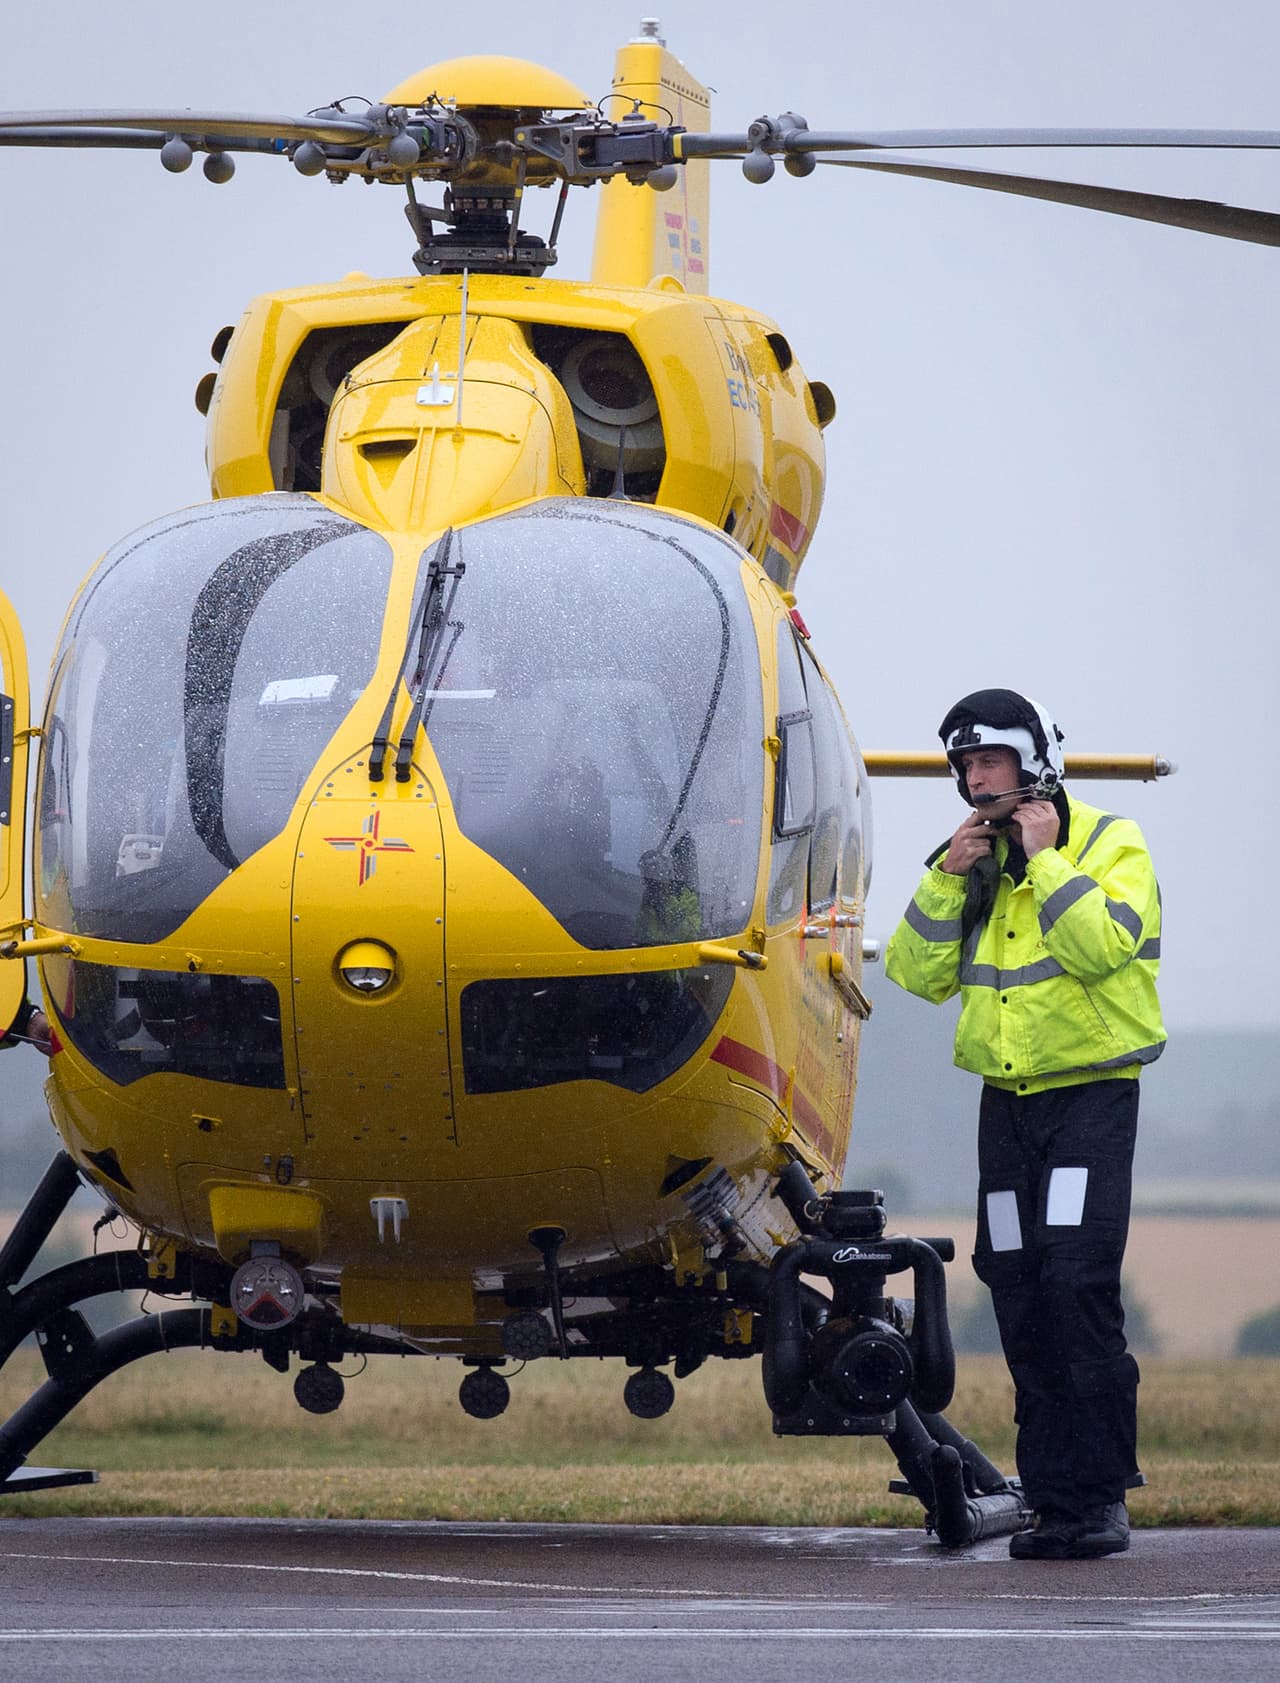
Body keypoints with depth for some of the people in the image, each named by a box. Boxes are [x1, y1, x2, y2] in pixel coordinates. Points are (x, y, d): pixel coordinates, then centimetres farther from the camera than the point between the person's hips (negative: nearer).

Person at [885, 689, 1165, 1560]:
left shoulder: (1111, 844, -3)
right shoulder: (975, 857, 14)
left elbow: (1102, 947, -21)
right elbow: (918, 973, 7)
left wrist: (1045, 859, -16)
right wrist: (950, 876, -3)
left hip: (1092, 1093, -6)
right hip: (1007, 1100, 6)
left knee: (1078, 1282, -16)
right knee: (1019, 1292, 2)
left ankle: (1101, 1494, -13)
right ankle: (1053, 1496, 7)